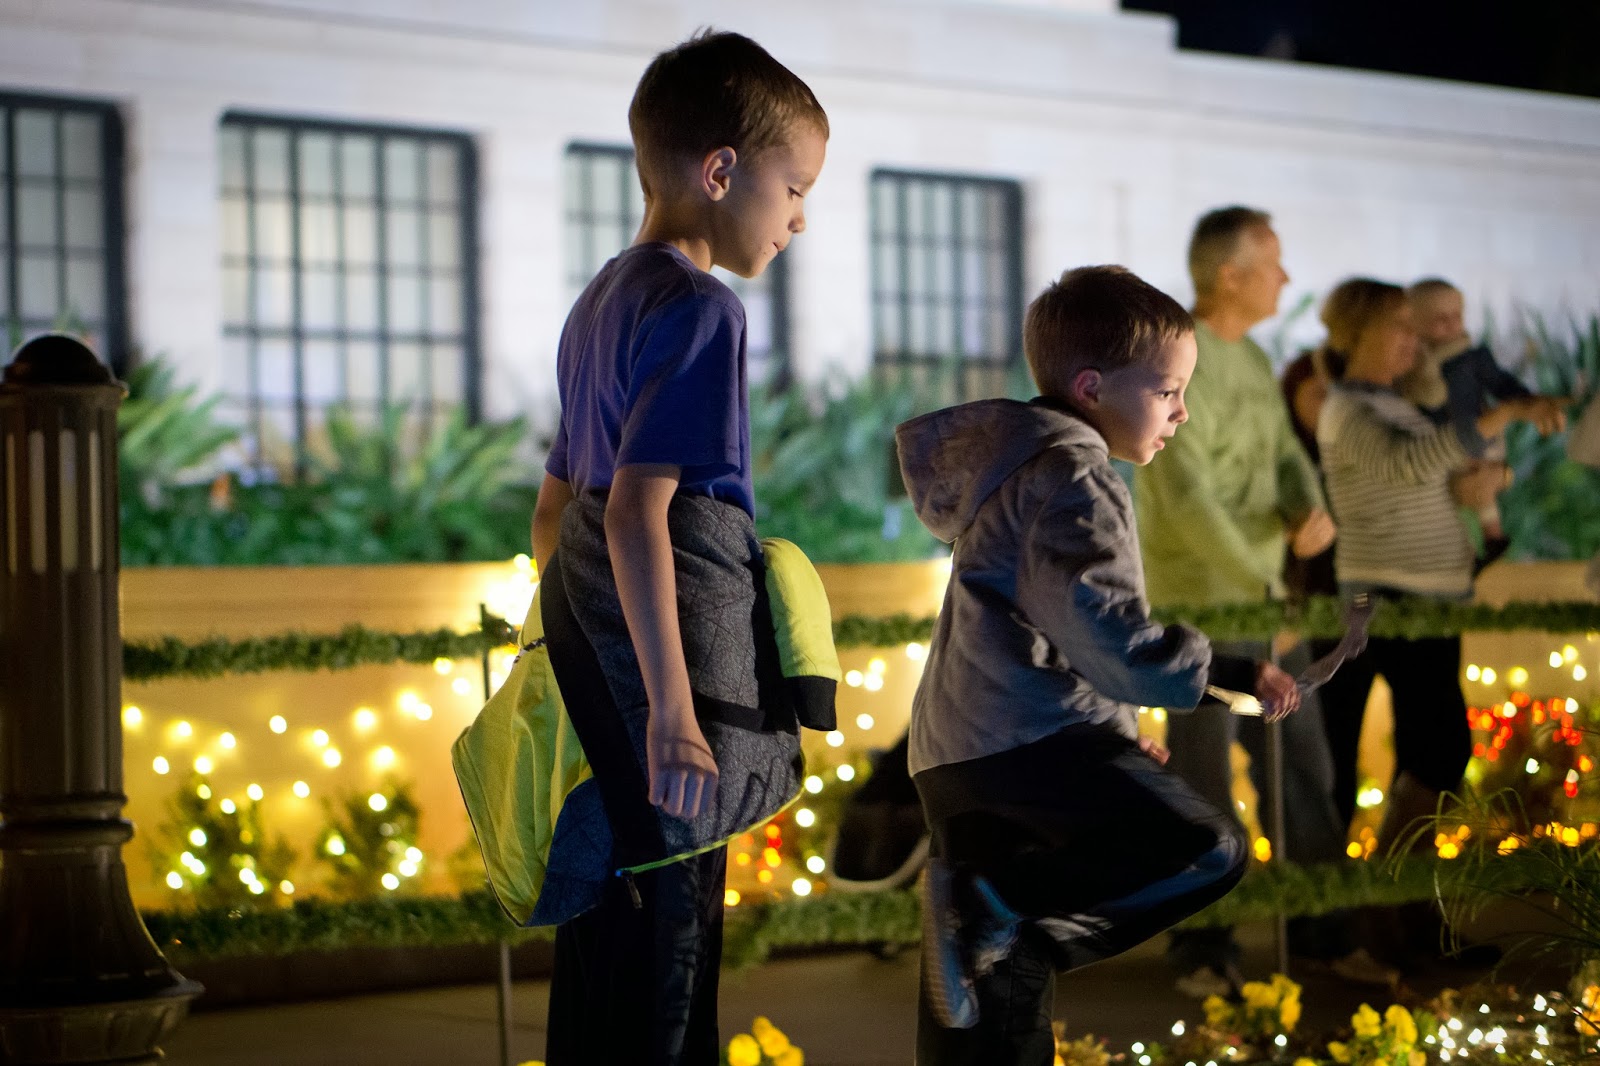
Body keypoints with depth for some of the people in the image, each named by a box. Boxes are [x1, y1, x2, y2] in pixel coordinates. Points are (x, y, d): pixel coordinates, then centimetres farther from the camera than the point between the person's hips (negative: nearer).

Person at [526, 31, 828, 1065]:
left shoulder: (602, 302, 18)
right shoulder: (702, 310, -11)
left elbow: (556, 505, 23)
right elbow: (635, 513, -21)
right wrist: (673, 711, -24)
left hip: (585, 663, 10)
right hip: (656, 665, -10)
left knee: (601, 947, 13)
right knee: (667, 939, -6)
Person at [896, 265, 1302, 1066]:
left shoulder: (1017, 470, 28)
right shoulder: (1072, 480, -6)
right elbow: (1100, 625, -20)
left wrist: (1116, 728, 34)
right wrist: (1226, 673, -16)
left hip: (955, 756, 10)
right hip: (1031, 737, -10)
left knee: (997, 980, 11)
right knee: (1206, 851, -16)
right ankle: (999, 908, -25)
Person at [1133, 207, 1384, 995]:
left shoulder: (1250, 356, 12)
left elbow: (1285, 452, 12)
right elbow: (1187, 498, -20)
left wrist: (1311, 508, -11)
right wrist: (1264, 587, -14)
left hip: (1264, 599, 9)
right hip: (1200, 604, -9)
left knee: (1302, 766, 12)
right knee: (1203, 782, -1)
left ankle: (1321, 933, 22)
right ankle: (1203, 950, 9)